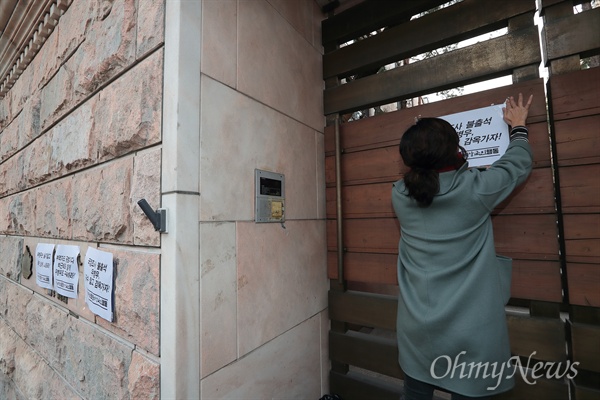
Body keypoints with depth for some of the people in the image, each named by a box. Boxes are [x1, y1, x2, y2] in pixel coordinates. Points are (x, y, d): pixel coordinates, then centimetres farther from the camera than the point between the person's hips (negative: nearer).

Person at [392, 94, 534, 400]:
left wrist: (424, 151, 29)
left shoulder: (399, 195, -8)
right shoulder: (475, 190, -15)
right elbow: (518, 163, 6)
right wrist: (518, 127, 23)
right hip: (470, 335, -2)